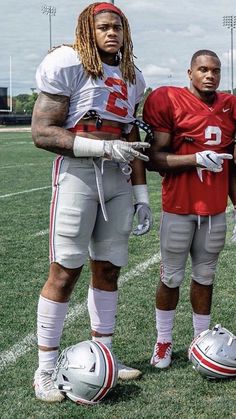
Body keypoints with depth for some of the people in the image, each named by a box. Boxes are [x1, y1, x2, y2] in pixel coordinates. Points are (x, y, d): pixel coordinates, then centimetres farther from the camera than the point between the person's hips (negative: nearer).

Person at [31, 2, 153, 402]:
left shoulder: (130, 78, 15)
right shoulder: (69, 65, -6)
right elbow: (42, 132, -11)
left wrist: (142, 196, 16)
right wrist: (104, 148, -17)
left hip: (119, 180, 6)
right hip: (78, 174, -6)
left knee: (108, 268, 10)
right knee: (65, 271, -4)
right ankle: (45, 370, 6)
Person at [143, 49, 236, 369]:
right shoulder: (169, 101, -8)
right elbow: (154, 159, -11)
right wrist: (197, 159, -22)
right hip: (179, 207, -4)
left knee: (205, 276, 12)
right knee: (171, 277, 7)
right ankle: (163, 342, 21)